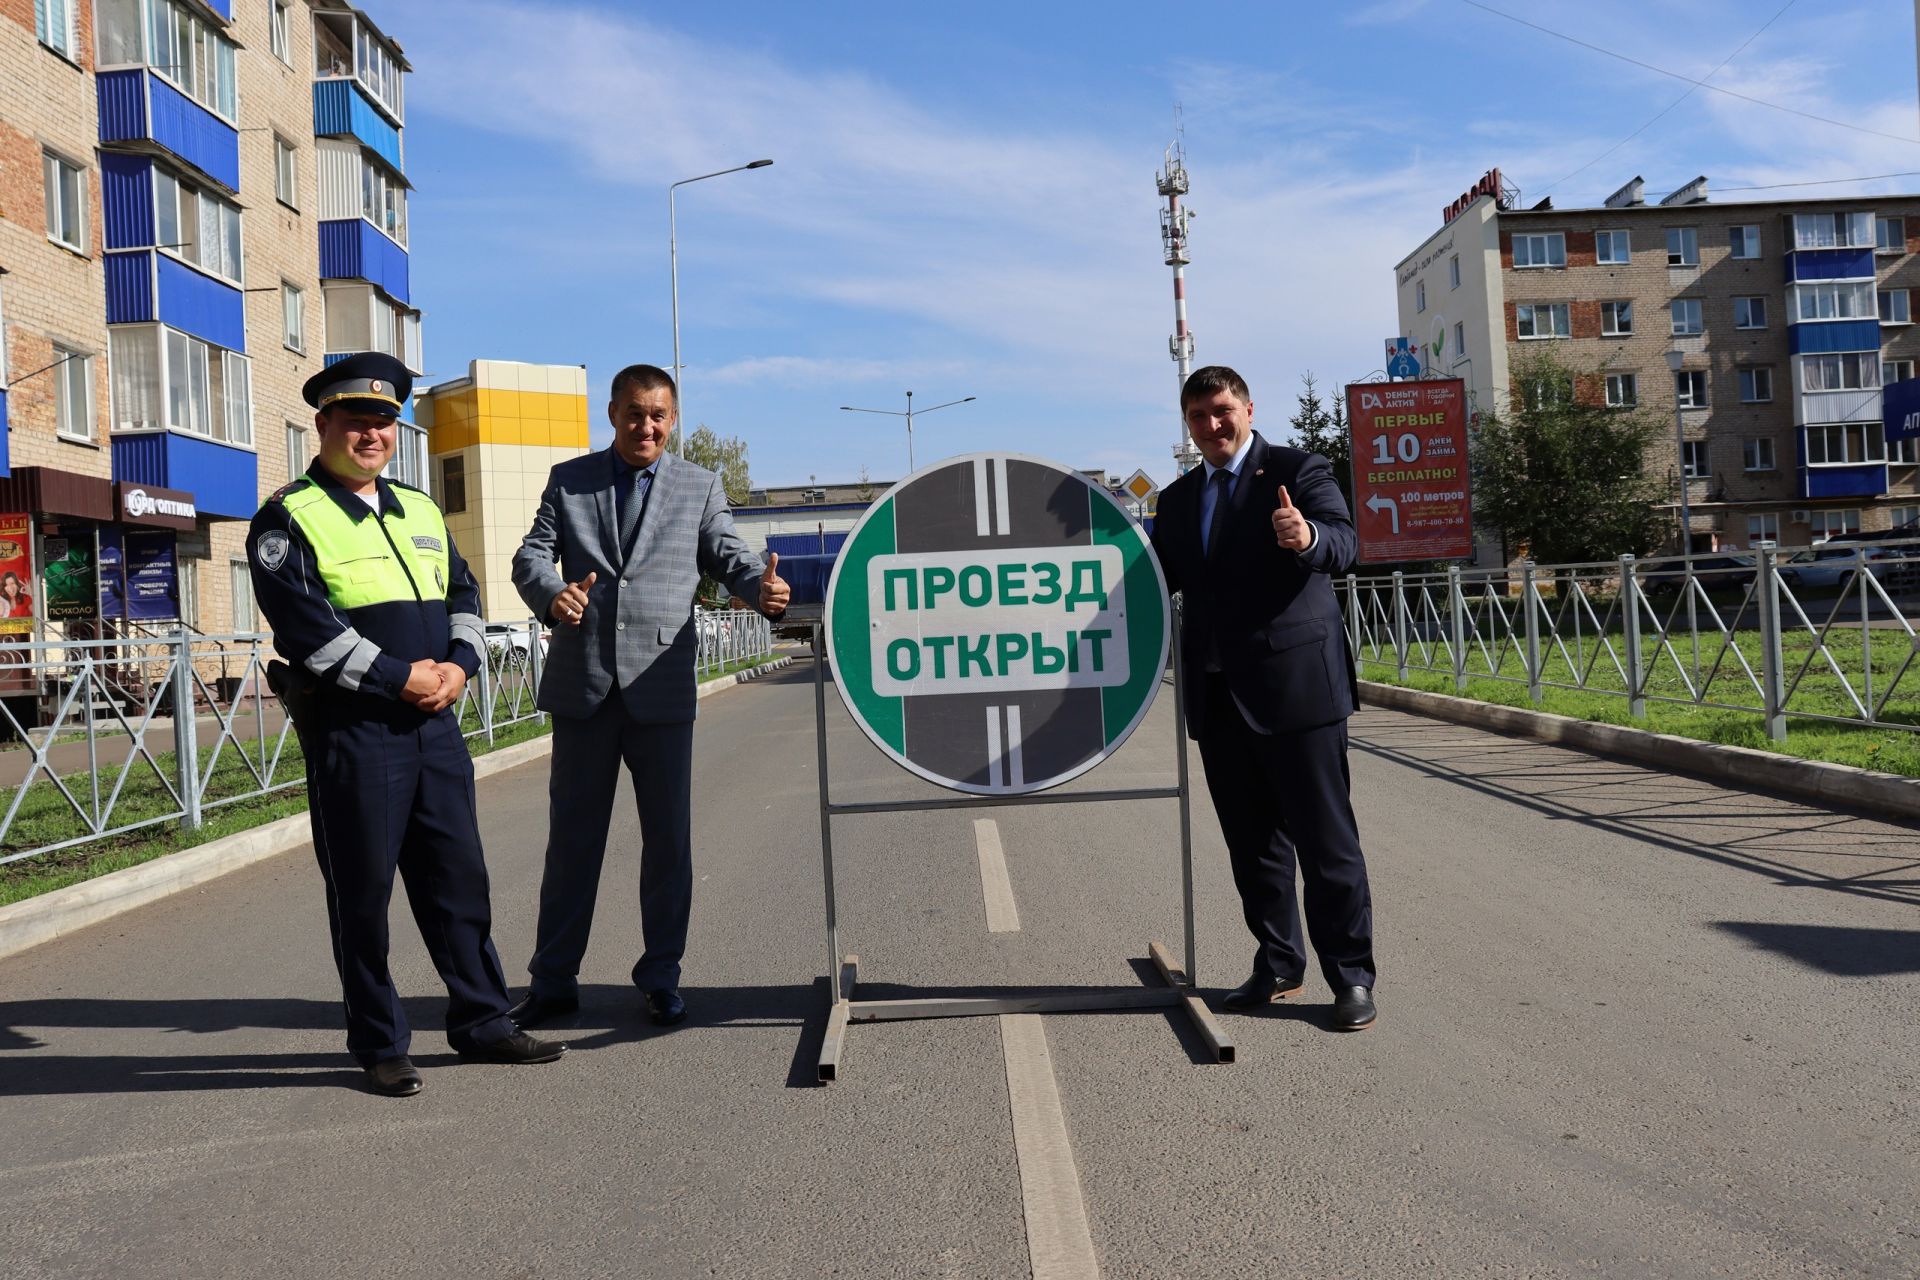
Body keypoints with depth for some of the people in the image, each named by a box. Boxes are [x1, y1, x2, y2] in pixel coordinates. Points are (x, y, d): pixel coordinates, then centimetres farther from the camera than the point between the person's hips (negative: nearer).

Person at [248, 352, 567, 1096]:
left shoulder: (420, 510, 16)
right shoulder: (290, 518, -4)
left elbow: (464, 595, 16)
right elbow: (305, 627, -14)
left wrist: (459, 666, -3)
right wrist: (400, 678, -16)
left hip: (435, 720, 6)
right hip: (350, 729, -6)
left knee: (459, 876, 11)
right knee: (362, 892, 3)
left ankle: (482, 1022, 23)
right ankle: (378, 1048, 16)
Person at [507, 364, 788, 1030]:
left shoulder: (700, 486, 10)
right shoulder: (568, 479, 10)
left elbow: (727, 553, 1)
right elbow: (531, 552, 4)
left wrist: (762, 585, -22)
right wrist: (551, 593, -20)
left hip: (662, 684, 0)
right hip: (582, 683, 0)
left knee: (668, 839, 6)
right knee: (571, 837, 8)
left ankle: (661, 977, 21)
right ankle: (553, 980, 19)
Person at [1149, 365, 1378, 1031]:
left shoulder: (1298, 470, -2)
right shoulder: (1178, 498, 16)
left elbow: (1342, 544, -17)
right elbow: (1158, 577, 16)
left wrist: (1308, 538, -39)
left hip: (1295, 683, -6)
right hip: (1217, 694, 6)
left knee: (1326, 839, -1)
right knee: (1252, 842, 14)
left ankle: (1351, 978, 8)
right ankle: (1278, 965, 27)